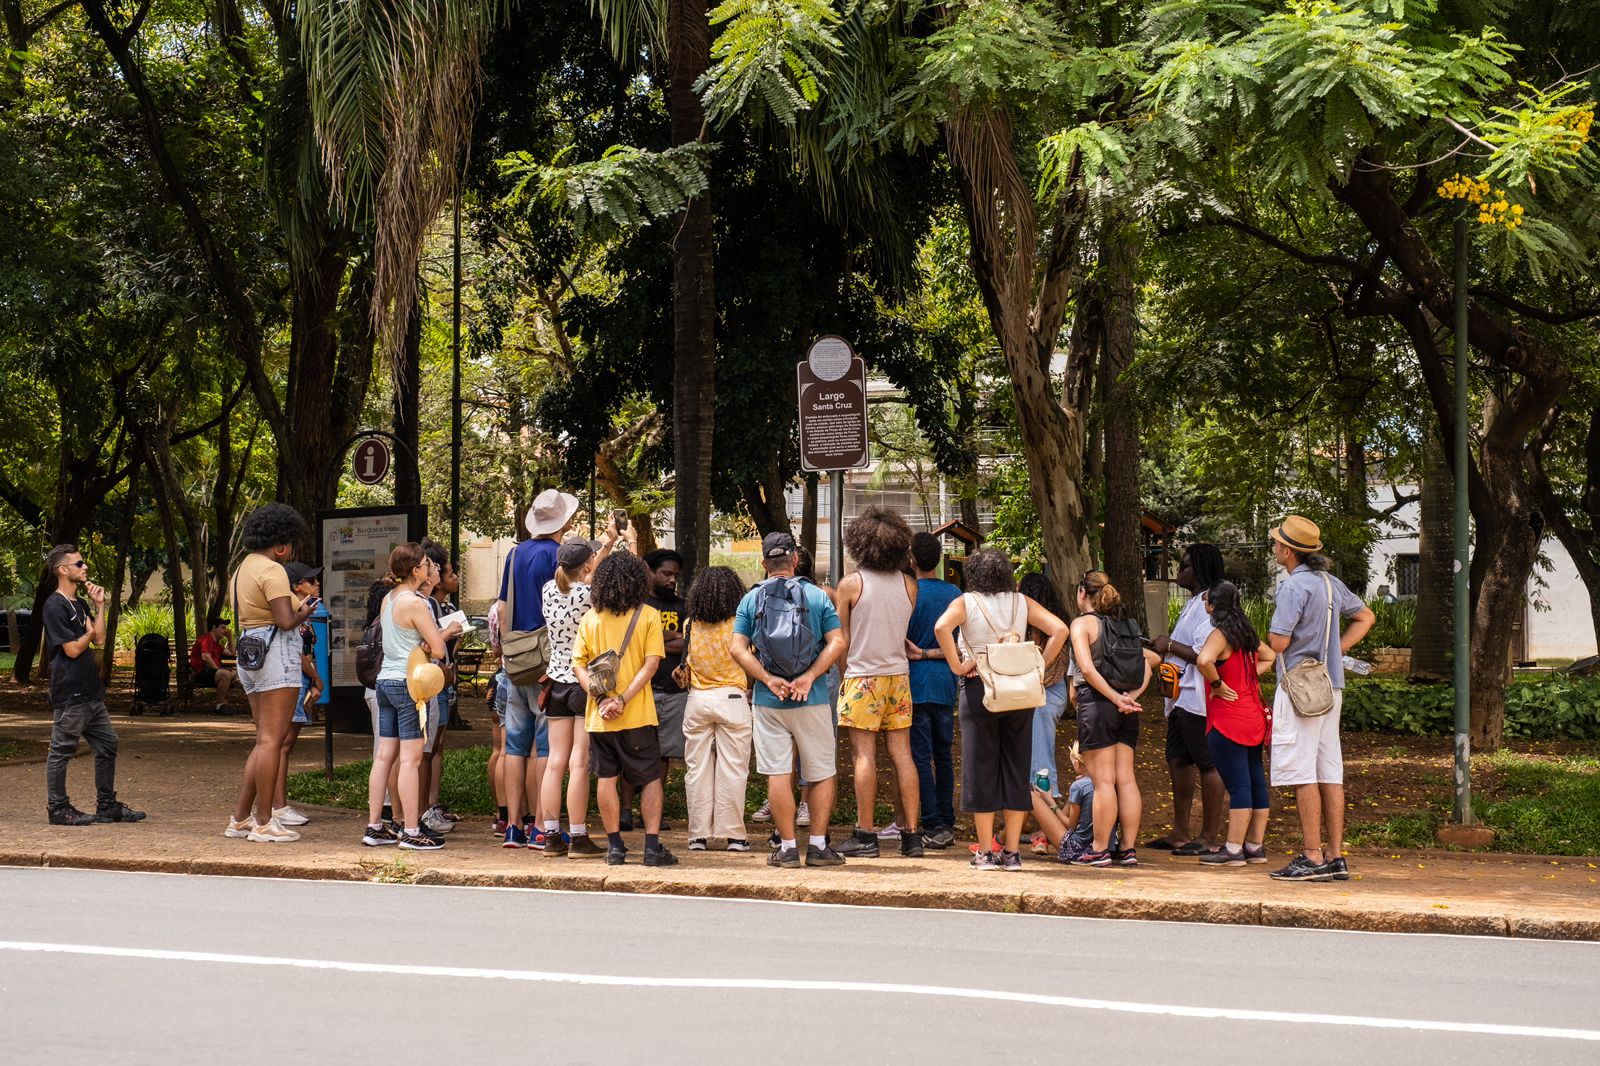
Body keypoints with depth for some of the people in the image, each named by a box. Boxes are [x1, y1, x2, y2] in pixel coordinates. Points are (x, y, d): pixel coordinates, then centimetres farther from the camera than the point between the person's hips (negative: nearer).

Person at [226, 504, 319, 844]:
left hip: (248, 654, 10)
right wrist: (304, 613, 0)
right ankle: (264, 823, -6)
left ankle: (240, 819, 12)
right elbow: (286, 621, -21)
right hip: (275, 654, -10)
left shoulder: (242, 569, 19)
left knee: (265, 740, 14)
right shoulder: (272, 570, -11)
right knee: (272, 740, -7)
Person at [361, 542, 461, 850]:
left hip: (385, 681, 9)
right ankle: (412, 832, -5)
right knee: (411, 759, -6)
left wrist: (442, 632, 13)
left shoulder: (388, 599, 12)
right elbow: (437, 650, -14)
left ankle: (374, 827, 14)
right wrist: (447, 632, 5)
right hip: (409, 683, -9)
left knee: (384, 756, 10)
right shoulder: (415, 603, -13)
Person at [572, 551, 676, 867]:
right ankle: (652, 846, 3)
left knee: (606, 778, 9)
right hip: (638, 715, -2)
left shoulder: (590, 618, 3)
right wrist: (623, 699, -14)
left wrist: (599, 696, -9)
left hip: (599, 715, 2)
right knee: (650, 779, 7)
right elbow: (651, 663, -12)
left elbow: (578, 663, -1)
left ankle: (614, 845, 9)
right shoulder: (648, 616, -4)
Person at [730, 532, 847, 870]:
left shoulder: (750, 600, 3)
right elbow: (837, 642, -8)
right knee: (822, 773, 9)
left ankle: (788, 847, 3)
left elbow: (738, 648, -5)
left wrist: (768, 679, -10)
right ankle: (818, 845, 5)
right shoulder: (817, 596, 1)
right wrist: (809, 676, -11)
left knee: (778, 773, 3)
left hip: (768, 702, 1)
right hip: (812, 702, -1)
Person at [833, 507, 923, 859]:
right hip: (898, 674, 4)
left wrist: (843, 673, 12)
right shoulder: (908, 585, 3)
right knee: (902, 754, 5)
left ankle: (865, 835, -3)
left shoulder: (851, 584, -8)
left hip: (863, 675, -4)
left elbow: (841, 639, -2)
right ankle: (911, 834, 5)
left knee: (864, 756, -3)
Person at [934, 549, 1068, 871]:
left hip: (979, 688, -3)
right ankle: (1012, 851, 8)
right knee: (1016, 769, 8)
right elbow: (1060, 630, -1)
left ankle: (985, 852, 3)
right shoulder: (1021, 603, 7)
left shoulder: (967, 602, -2)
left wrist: (957, 666, -13)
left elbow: (942, 627, -22)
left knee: (981, 770, 3)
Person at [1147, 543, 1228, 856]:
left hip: (1198, 698, -11)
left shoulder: (1209, 604, -15)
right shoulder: (1192, 604, 18)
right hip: (1181, 698, 11)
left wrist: (1170, 645, -15)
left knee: (1207, 763, -4)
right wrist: (1164, 649, 14)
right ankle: (1180, 833, 22)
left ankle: (1211, 836, 1)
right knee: (1178, 760, 14)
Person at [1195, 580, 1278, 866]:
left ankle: (1233, 850, -6)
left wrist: (1217, 684, -17)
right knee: (1255, 781, 10)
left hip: (1228, 722, -9)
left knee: (1238, 785, -8)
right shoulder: (1246, 633, 12)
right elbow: (1269, 657, 29)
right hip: (1253, 717, 9)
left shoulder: (1220, 634, -13)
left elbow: (1203, 661, -33)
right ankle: (1255, 846, 16)